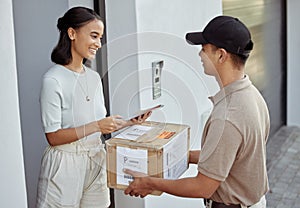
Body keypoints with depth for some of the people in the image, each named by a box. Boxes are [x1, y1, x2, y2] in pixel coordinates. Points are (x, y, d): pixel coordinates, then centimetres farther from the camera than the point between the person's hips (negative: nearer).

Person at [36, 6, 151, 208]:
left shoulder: (94, 77, 8)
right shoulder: (53, 80, -14)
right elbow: (53, 136, -15)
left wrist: (129, 123, -3)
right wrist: (96, 126, -22)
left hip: (96, 161, 6)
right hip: (66, 164, -6)